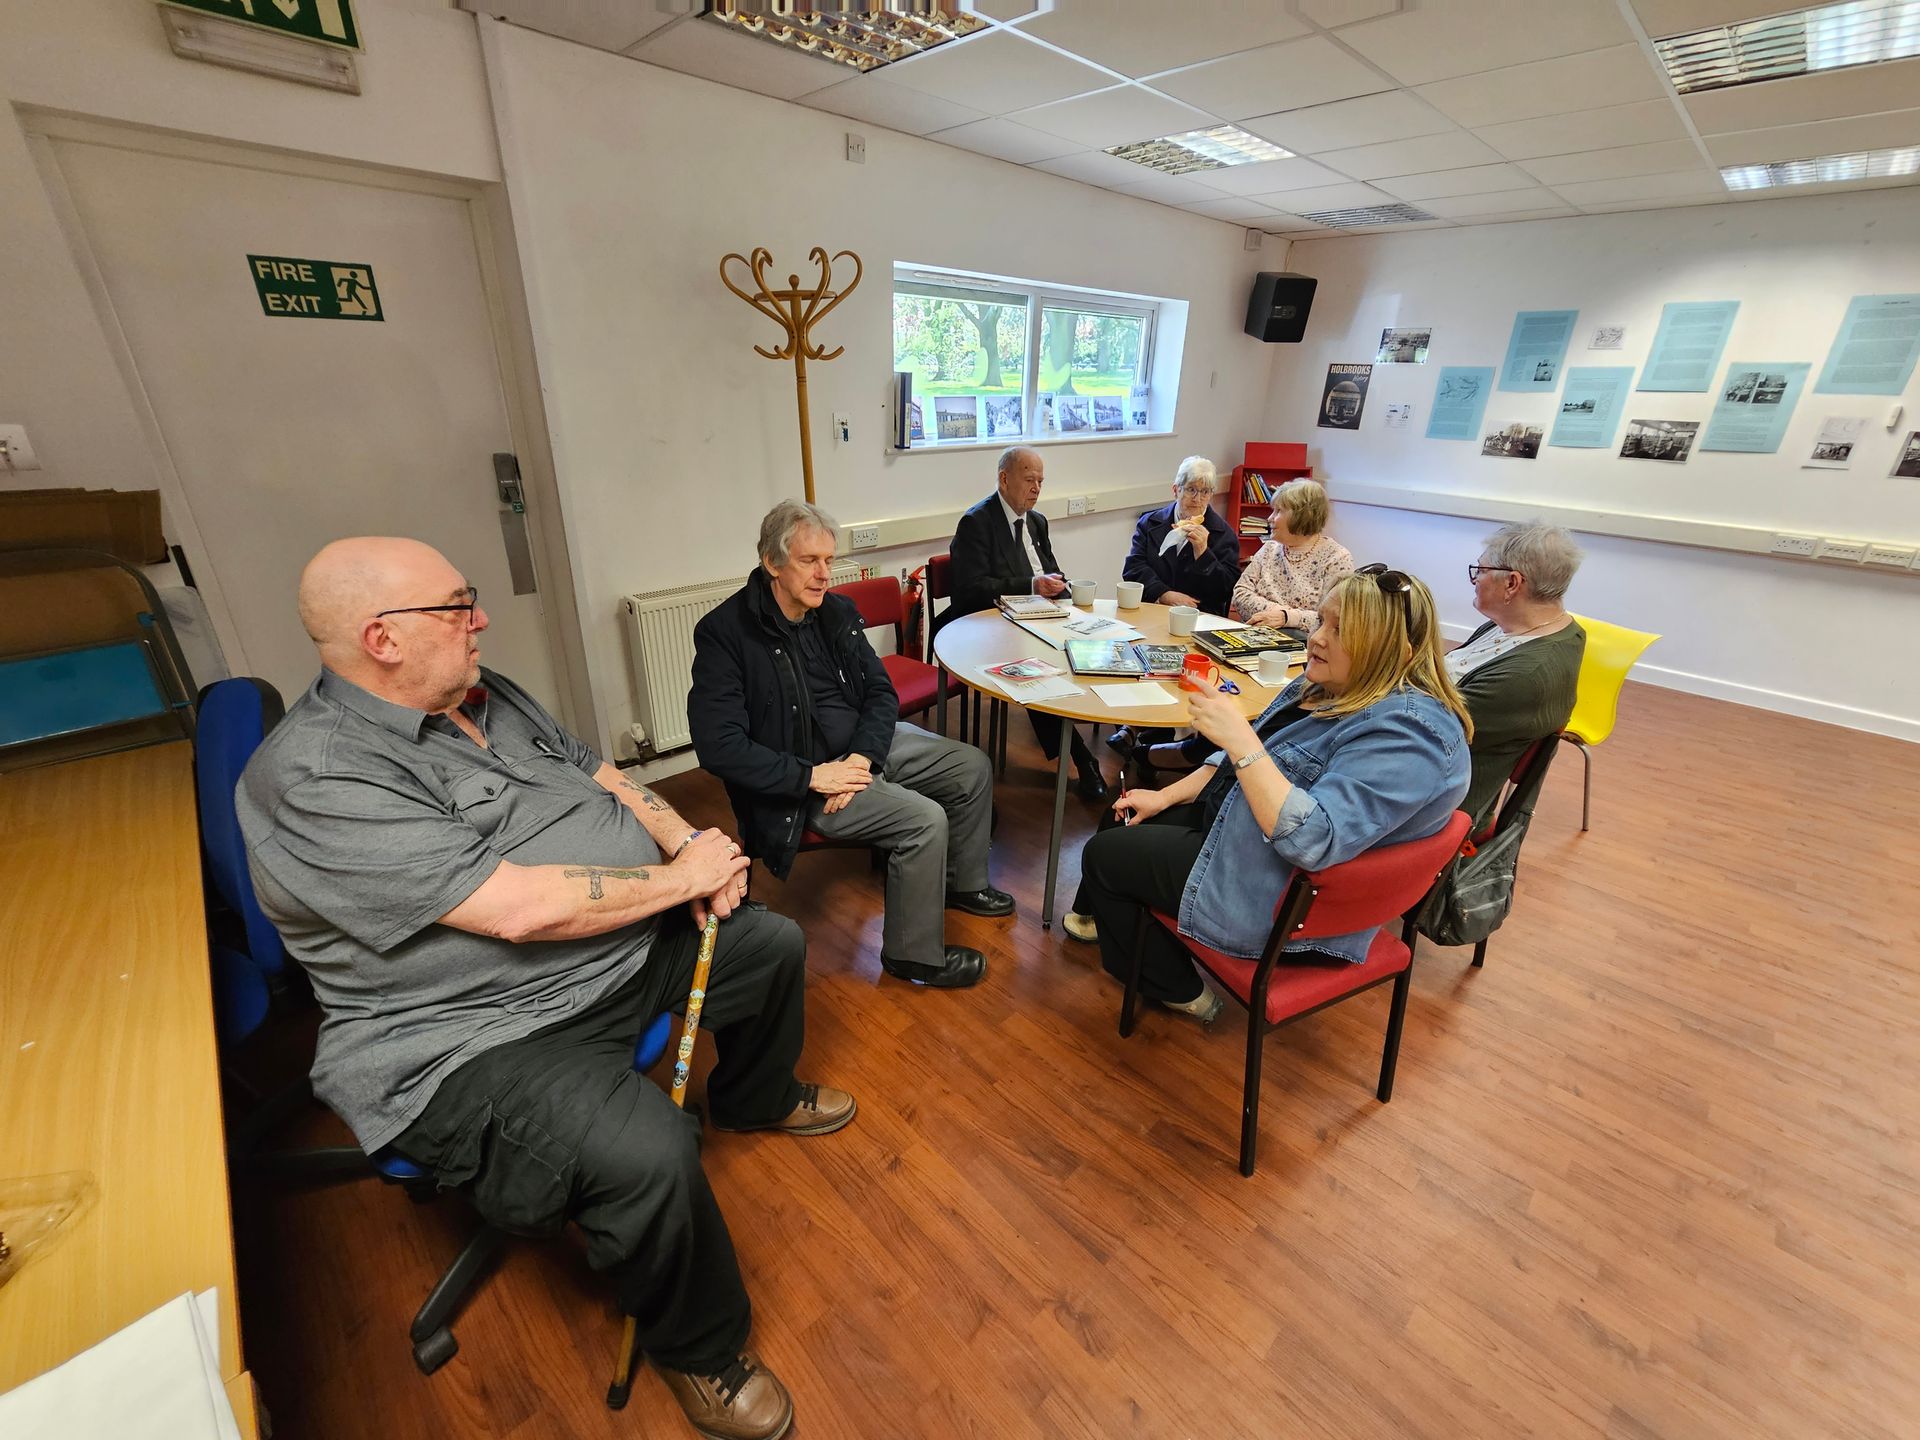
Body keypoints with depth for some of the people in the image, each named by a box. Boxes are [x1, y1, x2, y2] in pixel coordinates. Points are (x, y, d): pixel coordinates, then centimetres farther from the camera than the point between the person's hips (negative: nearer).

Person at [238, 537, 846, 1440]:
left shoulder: (489, 696, 5)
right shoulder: (319, 778, -23)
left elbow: (603, 777, 12)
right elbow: (521, 908, -31)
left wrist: (687, 841, -5)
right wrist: (681, 877, -19)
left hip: (632, 947, 9)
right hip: (479, 1038, -9)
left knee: (772, 945, 14)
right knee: (644, 1155, -30)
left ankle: (754, 1098, 42)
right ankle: (696, 1350, 4)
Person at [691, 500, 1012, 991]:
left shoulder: (836, 611, 2)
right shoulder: (725, 632, -17)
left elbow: (881, 691, 5)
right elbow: (719, 745, -22)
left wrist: (863, 756, -14)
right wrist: (812, 776, -24)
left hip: (865, 747, 8)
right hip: (802, 776, -7)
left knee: (973, 767, 7)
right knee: (925, 821, -23)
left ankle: (964, 883, 29)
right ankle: (914, 955, 0)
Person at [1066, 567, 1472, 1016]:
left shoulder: (1409, 731, -27)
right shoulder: (1324, 685, 3)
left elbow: (1313, 839, -37)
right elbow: (1240, 760, 12)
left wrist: (1239, 737, -36)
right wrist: (1165, 796, 5)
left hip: (1282, 897, -9)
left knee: (1104, 855, -1)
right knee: (1126, 819, 17)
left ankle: (1180, 991, 21)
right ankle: (1104, 916, 42)